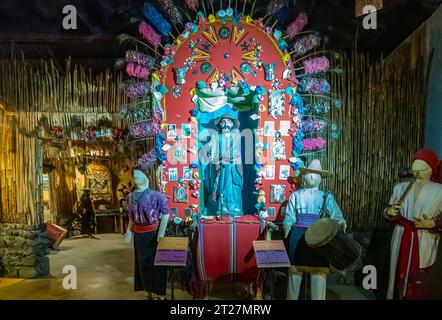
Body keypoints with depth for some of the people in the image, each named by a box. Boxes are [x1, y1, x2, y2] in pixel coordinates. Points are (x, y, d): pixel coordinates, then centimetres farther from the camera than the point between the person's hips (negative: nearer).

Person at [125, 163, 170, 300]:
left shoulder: (156, 195, -14)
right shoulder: (130, 196, 3)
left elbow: (165, 215, -13)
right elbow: (131, 218, 11)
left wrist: (161, 233, -19)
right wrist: (129, 232, 3)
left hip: (153, 233, -5)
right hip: (138, 235, 5)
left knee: (156, 262, 5)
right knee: (142, 262, 15)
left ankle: (158, 293, 20)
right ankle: (148, 291, 33)